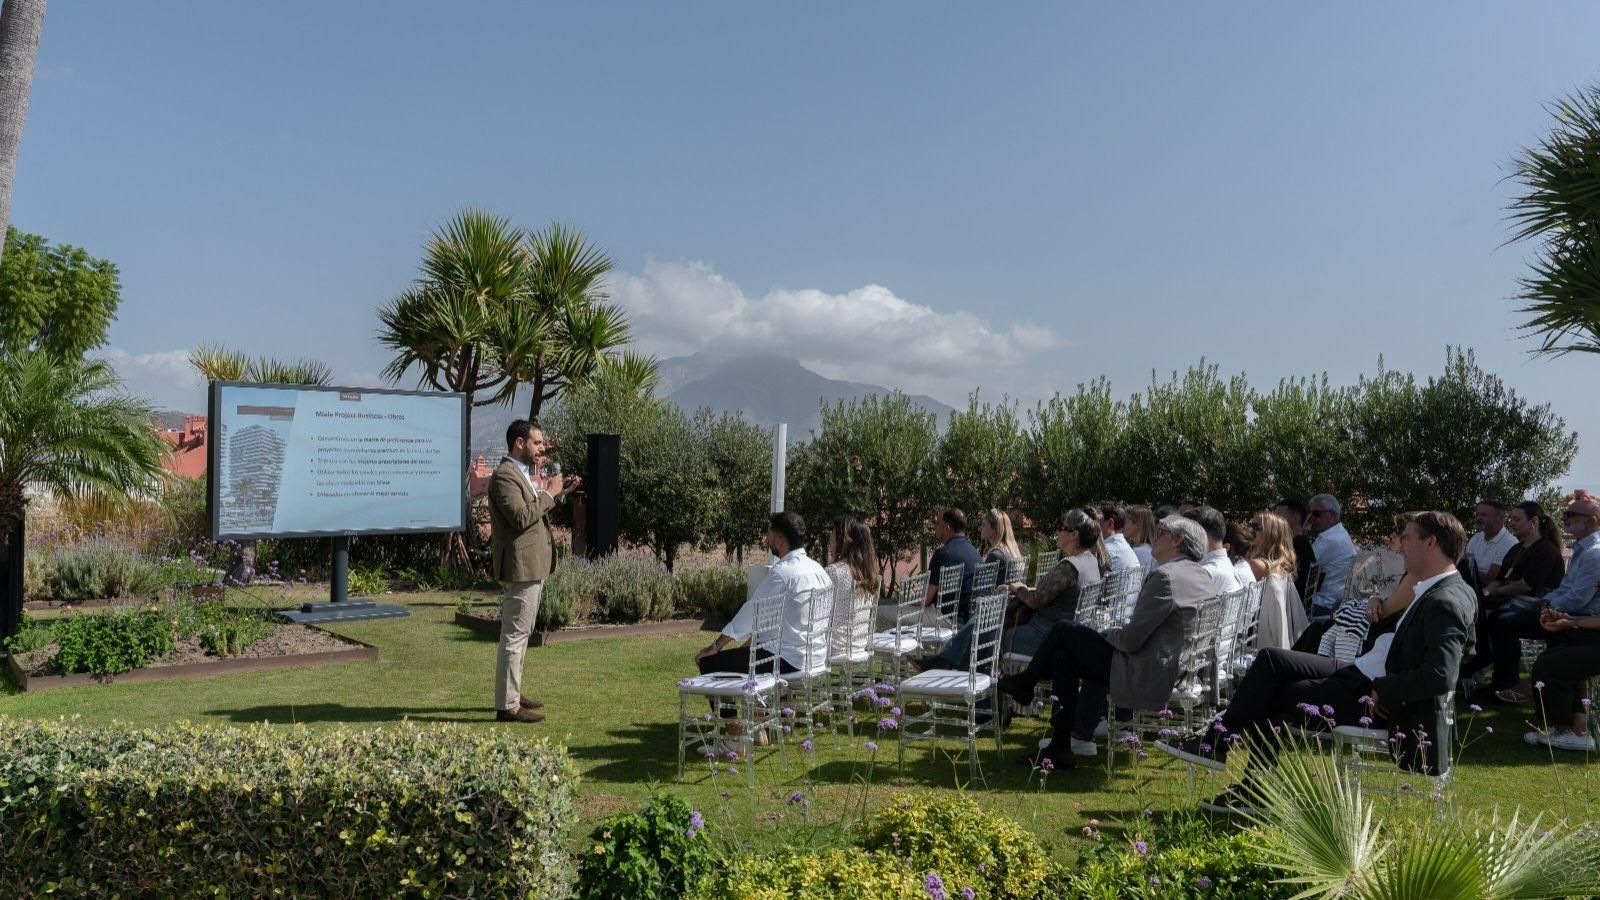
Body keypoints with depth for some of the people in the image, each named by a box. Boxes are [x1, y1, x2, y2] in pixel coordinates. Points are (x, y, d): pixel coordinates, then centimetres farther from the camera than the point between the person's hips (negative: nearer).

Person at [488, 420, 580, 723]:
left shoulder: (522, 473, 16)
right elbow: (521, 517, -27)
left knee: (520, 633, 19)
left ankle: (512, 694, 30)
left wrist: (558, 494, 9)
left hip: (531, 565, 11)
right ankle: (507, 706, -1)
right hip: (520, 566, -11)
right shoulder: (505, 476, -17)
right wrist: (548, 494, -17)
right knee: (514, 635, -6)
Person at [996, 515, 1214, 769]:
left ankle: (1026, 681, 26)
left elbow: (1131, 640, -20)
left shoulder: (1164, 576, -20)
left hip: (1145, 680, -9)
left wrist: (1111, 632, 1)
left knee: (1064, 631, 2)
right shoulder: (1202, 576, 9)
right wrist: (1119, 632, 13)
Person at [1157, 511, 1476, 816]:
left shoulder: (1445, 602, -21)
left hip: (1375, 700, -9)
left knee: (1274, 695, -4)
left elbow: (1441, 676, -32)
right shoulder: (1438, 590, 9)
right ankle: (1218, 740, 0)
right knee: (1270, 660, 0)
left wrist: (1382, 692, -21)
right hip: (1358, 674, 9)